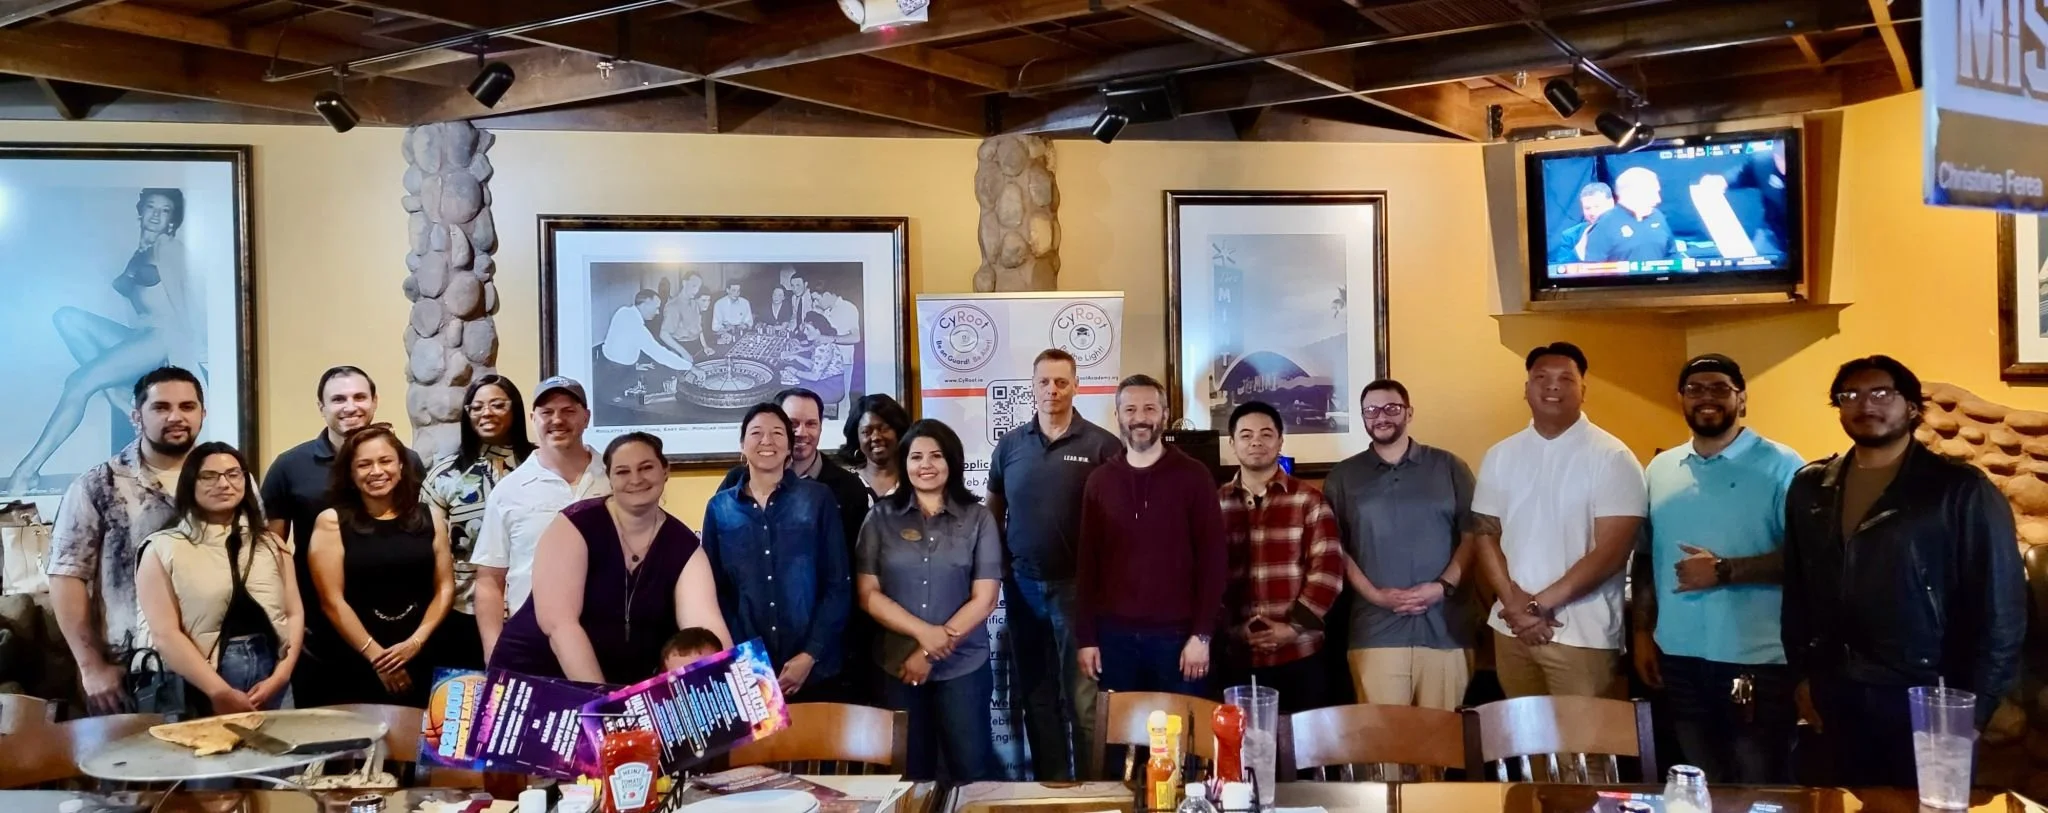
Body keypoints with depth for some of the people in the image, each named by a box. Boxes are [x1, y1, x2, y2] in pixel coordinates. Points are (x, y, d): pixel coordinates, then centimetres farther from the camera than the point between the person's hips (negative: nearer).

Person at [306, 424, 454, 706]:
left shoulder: (429, 519, 7)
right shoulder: (331, 523, -2)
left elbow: (445, 588, 5)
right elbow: (332, 601, -6)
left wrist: (415, 642, -7)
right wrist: (376, 656, -9)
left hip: (418, 664, 2)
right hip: (354, 666, -2)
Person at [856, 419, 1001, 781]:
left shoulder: (978, 517, 0)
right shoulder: (881, 517, 3)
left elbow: (984, 599, -4)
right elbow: (868, 594, -1)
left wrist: (930, 652, -10)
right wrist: (922, 632, -14)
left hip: (963, 666, -1)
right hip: (897, 665, 1)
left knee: (972, 771, 4)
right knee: (909, 775, 10)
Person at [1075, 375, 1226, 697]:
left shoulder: (1193, 476, -1)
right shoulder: (1099, 481, 7)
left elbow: (1212, 558, -3)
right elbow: (1088, 561, 8)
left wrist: (1202, 633, -9)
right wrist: (1086, 636, 4)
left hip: (1176, 633, -2)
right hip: (1115, 634, 2)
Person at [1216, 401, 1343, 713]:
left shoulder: (1308, 501, 4)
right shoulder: (1214, 504, 7)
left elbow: (1328, 570, -2)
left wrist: (1294, 626, -10)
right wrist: (1232, 628, -8)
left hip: (1300, 654, -1)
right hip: (1236, 655, 1)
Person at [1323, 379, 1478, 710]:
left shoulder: (1449, 468, 10)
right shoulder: (1342, 478, 10)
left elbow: (1473, 534, 6)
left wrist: (1445, 585, -8)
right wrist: (1374, 594, -8)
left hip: (1445, 629, 1)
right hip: (1376, 633, 0)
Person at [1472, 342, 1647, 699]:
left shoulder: (1612, 457, -7)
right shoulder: (1500, 456, 7)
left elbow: (1612, 550, -13)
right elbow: (1486, 535, 7)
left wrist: (1541, 603, -15)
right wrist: (1515, 601, -9)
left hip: (1583, 634, -4)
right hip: (1511, 628, 4)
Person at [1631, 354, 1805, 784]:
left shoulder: (1780, 466, -5)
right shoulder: (1660, 469, 10)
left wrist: (1725, 571, -19)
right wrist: (1642, 632, 9)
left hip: (1757, 660, -4)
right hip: (1679, 658, 5)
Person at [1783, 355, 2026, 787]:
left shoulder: (1962, 490, -6)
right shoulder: (1809, 488, 7)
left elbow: (1998, 608, -7)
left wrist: (1973, 706, -8)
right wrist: (1803, 673, 8)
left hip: (1927, 701, -4)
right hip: (1837, 698, 4)